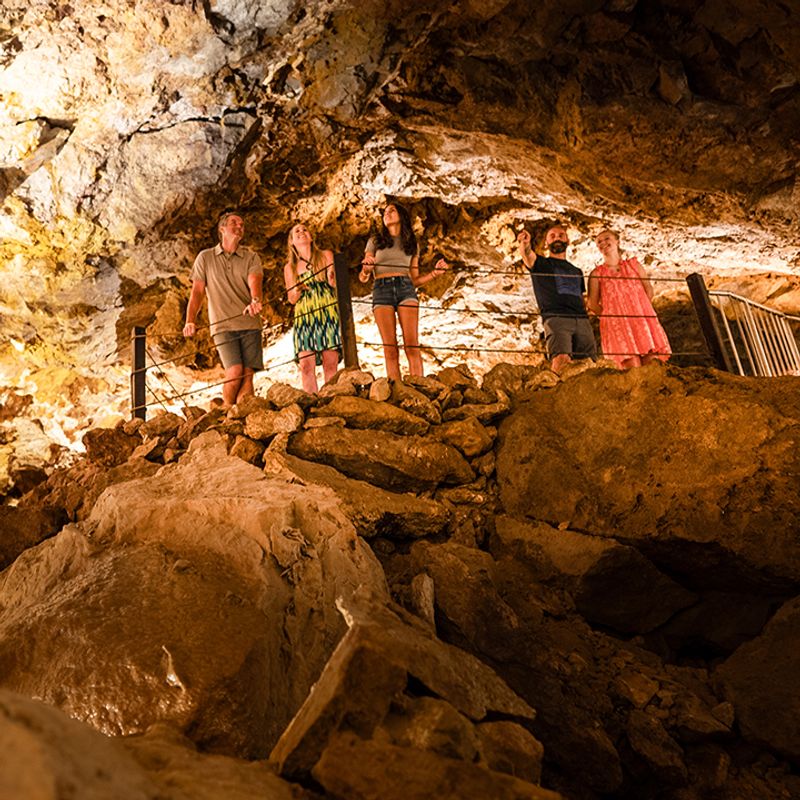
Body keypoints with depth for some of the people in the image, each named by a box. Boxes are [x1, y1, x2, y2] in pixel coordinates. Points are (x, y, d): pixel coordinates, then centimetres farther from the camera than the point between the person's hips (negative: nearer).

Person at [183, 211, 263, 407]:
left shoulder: (251, 257, 12)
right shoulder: (205, 258, 12)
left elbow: (255, 281, -7)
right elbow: (197, 291, 7)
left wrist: (255, 300, -31)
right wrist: (190, 321, -7)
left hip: (250, 324, 2)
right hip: (222, 325, -1)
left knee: (248, 374, -8)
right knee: (235, 371, -16)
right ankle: (227, 410, 6)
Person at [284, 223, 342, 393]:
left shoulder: (326, 256, 13)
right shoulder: (290, 267, 16)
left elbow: (336, 284, 11)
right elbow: (291, 299, 17)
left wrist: (332, 279, -12)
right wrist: (297, 291, -5)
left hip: (328, 313, -1)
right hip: (304, 316, 1)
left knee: (331, 363, -9)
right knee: (306, 364, -11)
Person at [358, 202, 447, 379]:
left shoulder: (412, 244, 21)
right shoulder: (375, 241, 17)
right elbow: (362, 278, 11)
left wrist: (435, 273, 3)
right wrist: (366, 269, -12)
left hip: (406, 289, 1)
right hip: (381, 290, 0)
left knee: (412, 346, -15)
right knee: (390, 349, -11)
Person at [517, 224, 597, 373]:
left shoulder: (577, 272, 32)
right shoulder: (541, 263, 17)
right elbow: (528, 255, -6)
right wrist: (525, 244, -29)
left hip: (582, 320, 5)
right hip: (555, 317, -4)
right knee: (561, 359, -28)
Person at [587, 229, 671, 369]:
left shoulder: (633, 265, 15)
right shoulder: (596, 274, 7)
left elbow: (648, 289, 17)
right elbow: (592, 304, 4)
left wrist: (640, 310, 10)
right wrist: (608, 316, 1)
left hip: (642, 320, 3)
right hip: (617, 325, -2)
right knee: (633, 367, -16)